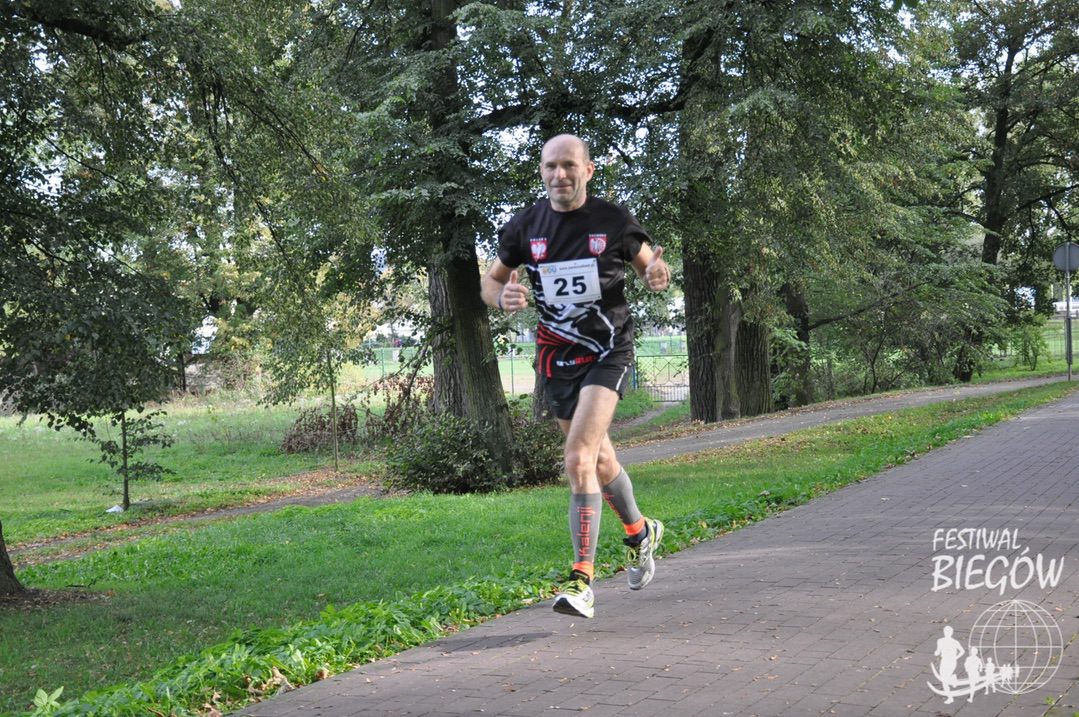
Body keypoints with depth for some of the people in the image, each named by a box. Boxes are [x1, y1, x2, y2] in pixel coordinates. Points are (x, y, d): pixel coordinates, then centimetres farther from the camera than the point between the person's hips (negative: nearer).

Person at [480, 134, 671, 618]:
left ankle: (582, 579, -17)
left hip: (607, 350, -4)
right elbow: (491, 280, 11)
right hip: (555, 355, 4)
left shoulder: (613, 222, -6)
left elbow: (649, 265, 8)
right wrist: (503, 296, -13)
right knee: (598, 459, 16)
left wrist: (657, 275, -17)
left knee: (579, 457, -20)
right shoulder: (525, 227, 0)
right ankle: (640, 532, 44)